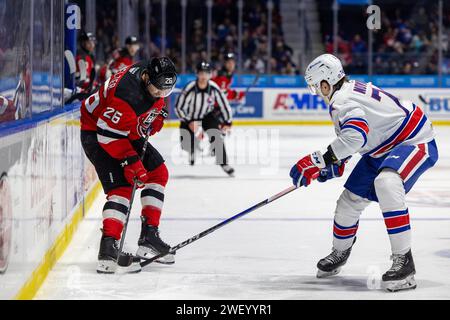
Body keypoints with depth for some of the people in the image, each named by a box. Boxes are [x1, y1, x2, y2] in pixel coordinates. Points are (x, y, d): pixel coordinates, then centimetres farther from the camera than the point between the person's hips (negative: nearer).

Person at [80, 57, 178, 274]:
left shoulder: (156, 82, -8)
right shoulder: (126, 92, -36)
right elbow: (108, 134, -34)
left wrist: (157, 116, -3)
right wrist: (131, 161, -33)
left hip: (129, 132, 10)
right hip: (96, 132, -9)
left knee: (158, 173, 9)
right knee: (121, 187, -22)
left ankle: (149, 235, 12)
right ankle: (108, 246, -31)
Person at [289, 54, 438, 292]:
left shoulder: (343, 100, -26)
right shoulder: (349, 91, 6)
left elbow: (354, 138, -42)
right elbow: (351, 138, 21)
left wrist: (316, 162, -39)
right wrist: (335, 165, 16)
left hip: (415, 143, -11)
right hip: (384, 149, 11)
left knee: (386, 183, -38)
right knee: (351, 198, 12)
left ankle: (403, 261, -35)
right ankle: (339, 254, 37)